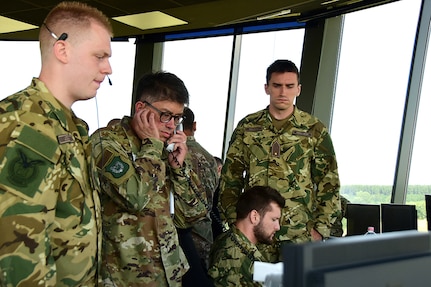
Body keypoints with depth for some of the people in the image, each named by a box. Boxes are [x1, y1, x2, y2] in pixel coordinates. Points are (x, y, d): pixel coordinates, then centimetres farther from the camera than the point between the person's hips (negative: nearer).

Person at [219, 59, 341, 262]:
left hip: (300, 234, -1)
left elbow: (329, 183, 3)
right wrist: (234, 223, 3)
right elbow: (230, 178, 9)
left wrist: (320, 228, -3)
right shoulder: (247, 127, 7)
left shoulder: (314, 130, 3)